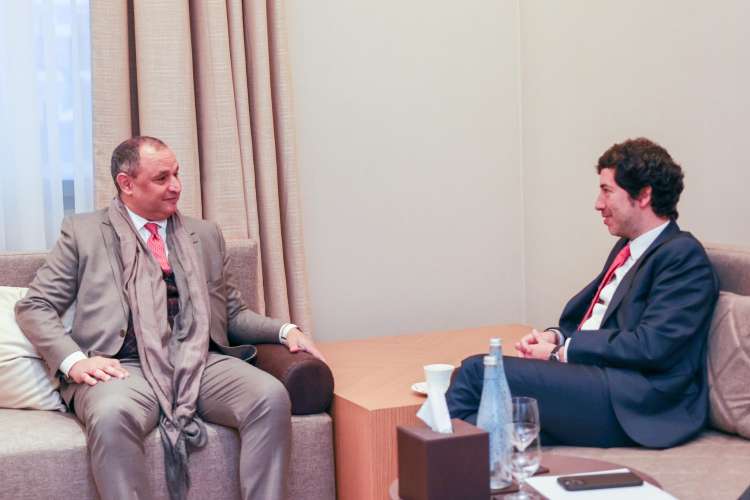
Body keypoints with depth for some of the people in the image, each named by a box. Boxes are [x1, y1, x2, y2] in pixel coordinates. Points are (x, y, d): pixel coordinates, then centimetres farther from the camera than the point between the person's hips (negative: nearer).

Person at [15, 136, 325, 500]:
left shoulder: (206, 235, 21)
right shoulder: (83, 232, 11)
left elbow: (232, 314, 24)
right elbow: (35, 307, 8)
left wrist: (284, 330, 4)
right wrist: (73, 360, -10)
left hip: (200, 362, 3)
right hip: (123, 367, -3)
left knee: (271, 396, -27)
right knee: (111, 414, -38)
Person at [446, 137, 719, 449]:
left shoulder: (683, 254, -6)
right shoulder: (627, 248, 23)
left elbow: (650, 346, -15)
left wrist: (562, 352, -9)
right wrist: (555, 337, 4)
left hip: (630, 403, -8)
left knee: (478, 371, -20)